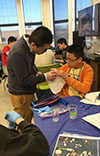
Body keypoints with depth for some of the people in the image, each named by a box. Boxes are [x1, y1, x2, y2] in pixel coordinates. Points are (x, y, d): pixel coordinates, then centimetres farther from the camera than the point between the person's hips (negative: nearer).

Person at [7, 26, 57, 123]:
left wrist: (36, 72, -2)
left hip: (28, 91, 8)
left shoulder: (28, 45, -3)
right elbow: (24, 80, -25)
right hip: (20, 95, -8)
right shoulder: (18, 53, -30)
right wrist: (45, 77, -20)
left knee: (29, 118, 22)